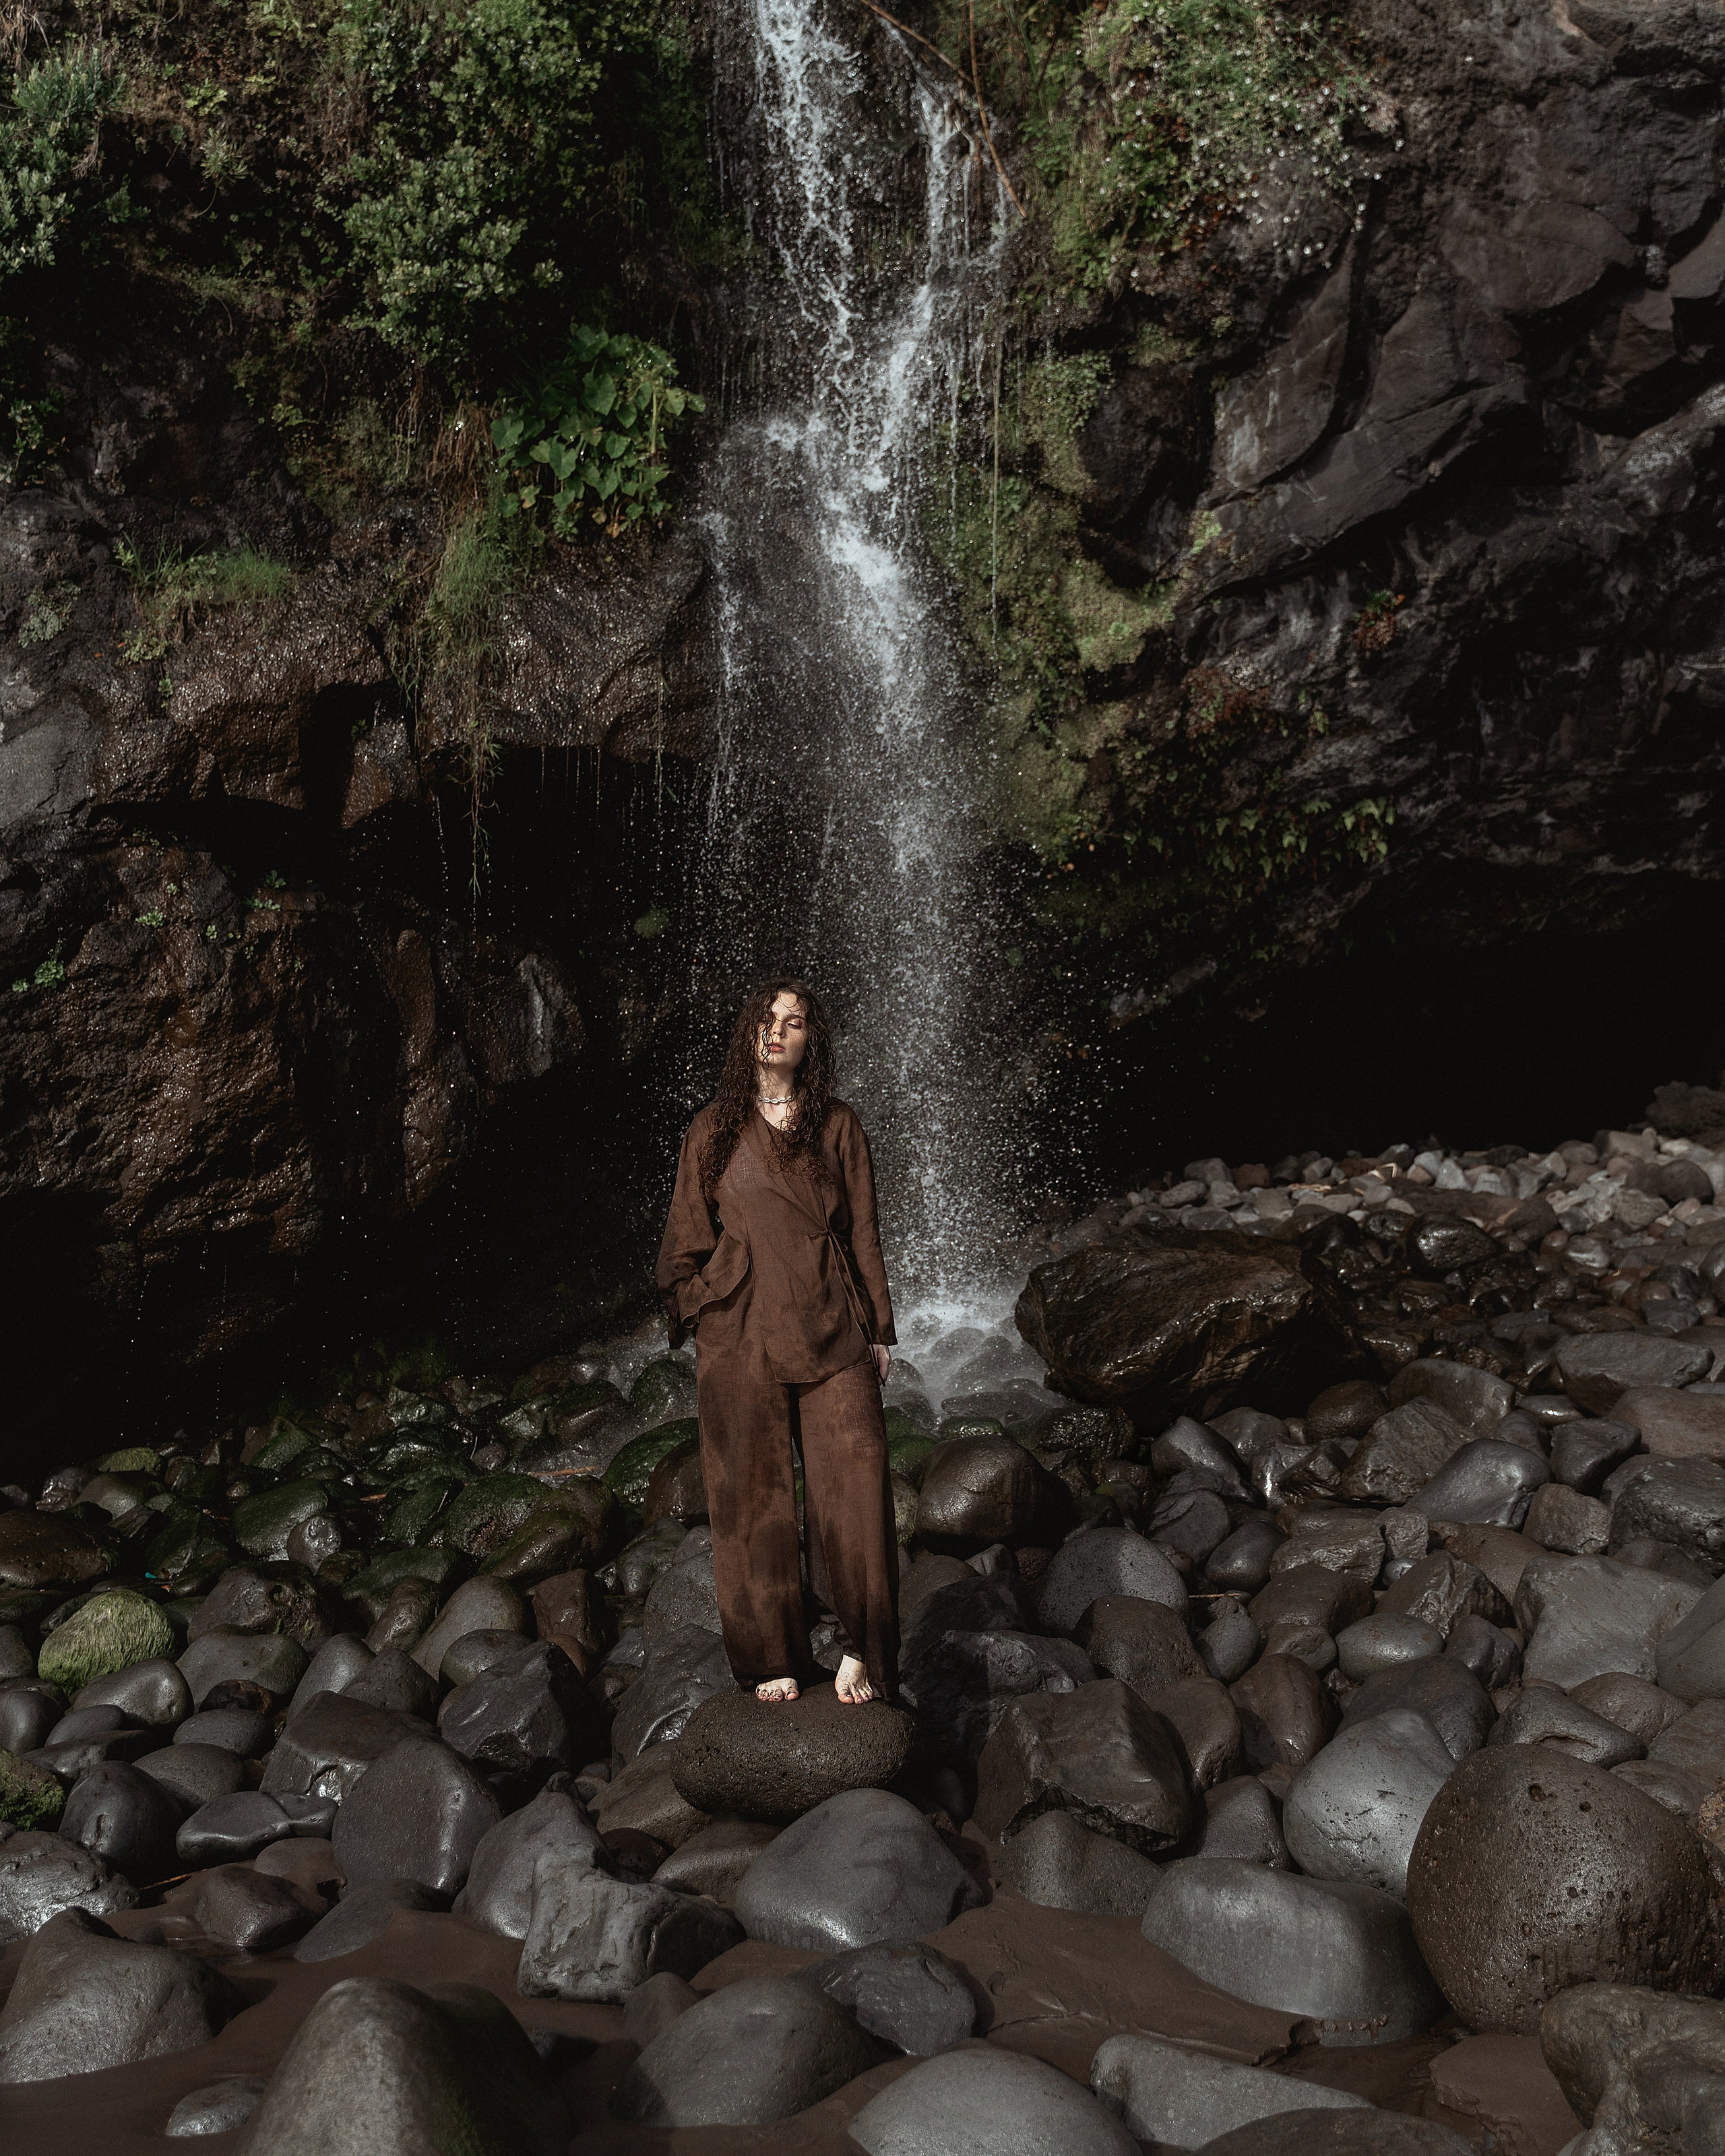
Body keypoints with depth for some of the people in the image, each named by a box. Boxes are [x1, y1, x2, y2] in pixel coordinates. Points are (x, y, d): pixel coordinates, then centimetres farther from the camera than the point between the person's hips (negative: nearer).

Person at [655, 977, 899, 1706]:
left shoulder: (838, 1127, 10)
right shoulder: (713, 1128, 8)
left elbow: (863, 1234, 11)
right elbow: (688, 1236, 12)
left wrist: (878, 1332, 9)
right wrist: (694, 1313, 4)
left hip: (831, 1328, 0)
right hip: (740, 1336, 0)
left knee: (854, 1483, -8)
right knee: (754, 1496, 2)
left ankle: (861, 1650, 5)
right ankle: (774, 1659, 13)